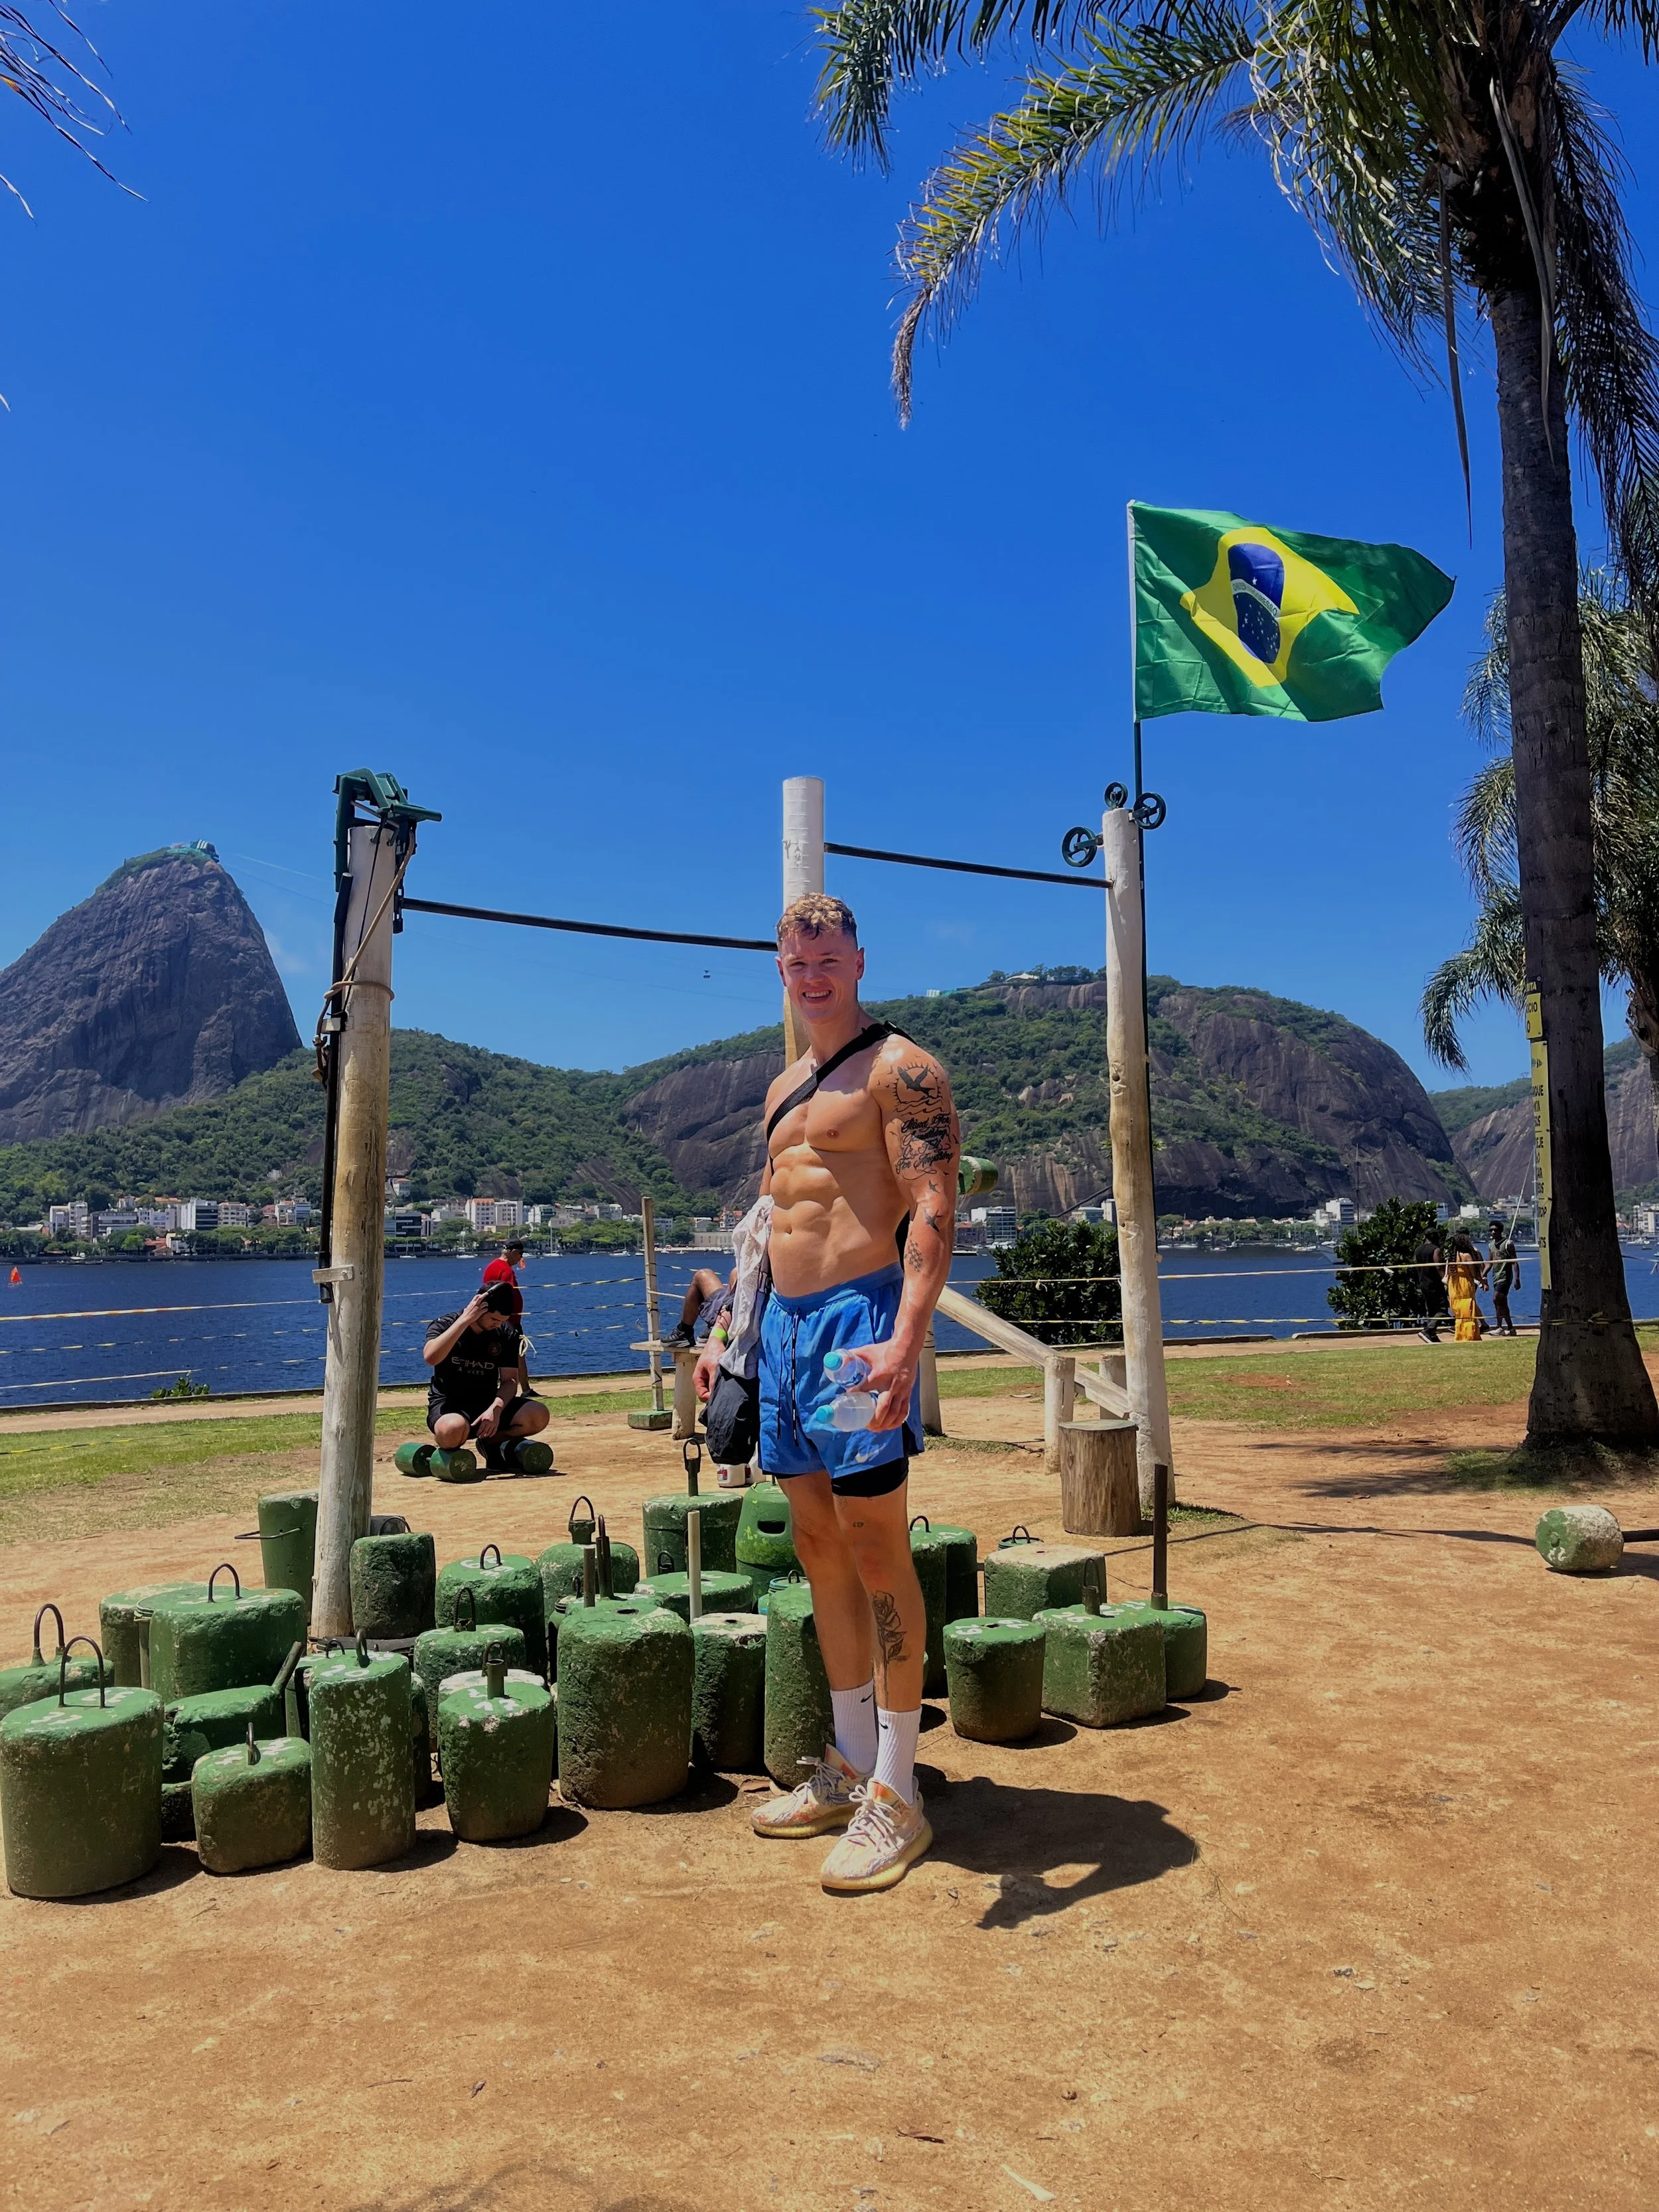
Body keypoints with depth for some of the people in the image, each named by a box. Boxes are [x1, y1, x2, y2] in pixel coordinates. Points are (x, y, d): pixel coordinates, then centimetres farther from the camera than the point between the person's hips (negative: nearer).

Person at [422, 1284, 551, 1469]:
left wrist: (496, 1408, -24)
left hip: (488, 1403, 4)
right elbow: (431, 1358, -31)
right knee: (453, 1429, -42)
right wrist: (465, 1319, -31)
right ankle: (449, 1451, -2)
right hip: (448, 1405, -4)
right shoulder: (445, 1325, -9)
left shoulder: (507, 1334, 1)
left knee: (539, 1415, -23)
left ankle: (492, 1442, 6)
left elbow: (509, 1380, -3)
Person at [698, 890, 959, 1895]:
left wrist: (906, 1340, -29)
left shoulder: (900, 1069, -6)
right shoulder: (785, 1088, 20)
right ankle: (849, 1766, 24)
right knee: (820, 1543, 12)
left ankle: (897, 1794, 7)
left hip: (861, 1316, -8)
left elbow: (934, 1209, -17)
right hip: (784, 1321, 8)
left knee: (874, 1542, -5)